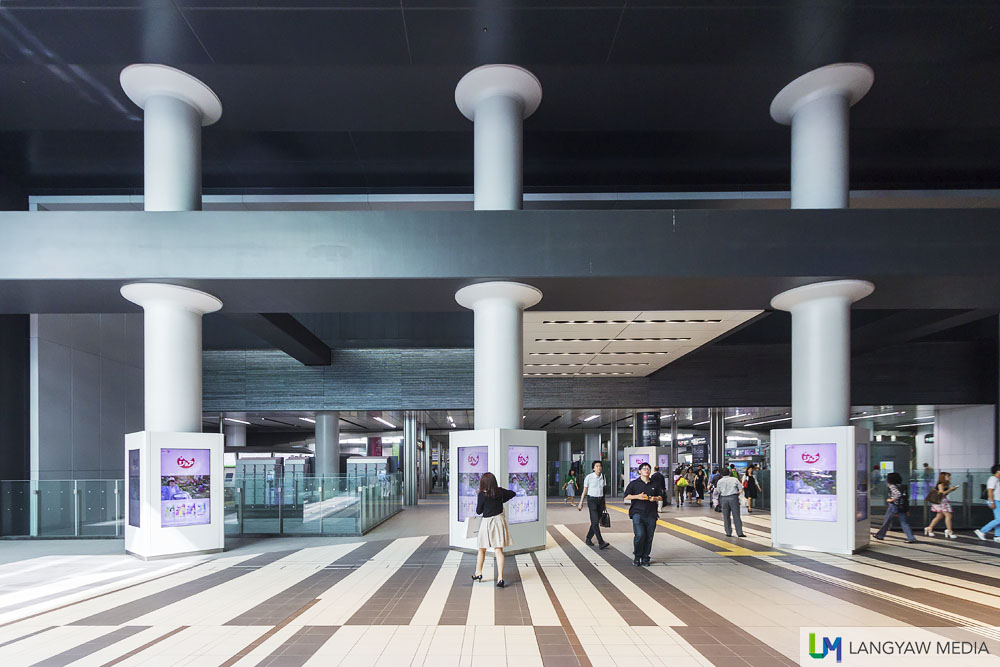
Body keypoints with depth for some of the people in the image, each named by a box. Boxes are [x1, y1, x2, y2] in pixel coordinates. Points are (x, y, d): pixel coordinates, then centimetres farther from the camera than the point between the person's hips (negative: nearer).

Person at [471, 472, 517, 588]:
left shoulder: (482, 494, -14)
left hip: (487, 522, -3)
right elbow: (513, 493, 17)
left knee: (482, 550, 17)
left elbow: (478, 511, -4)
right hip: (499, 520, 3)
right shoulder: (500, 491, -1)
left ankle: (478, 573, 30)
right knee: (498, 550, 0)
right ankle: (500, 578, -8)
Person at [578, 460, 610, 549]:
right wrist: (581, 503, 0)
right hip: (592, 500, -5)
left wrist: (604, 504, 18)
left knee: (596, 522, 7)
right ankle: (601, 543, -16)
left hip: (601, 500, 5)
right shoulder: (589, 477, -6)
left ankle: (588, 539, 24)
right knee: (595, 522, -13)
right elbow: (584, 491, 0)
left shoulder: (602, 477, 8)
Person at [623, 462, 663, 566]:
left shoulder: (655, 484, 14)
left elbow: (661, 497, 19)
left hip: (651, 514, 3)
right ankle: (637, 557, 3)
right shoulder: (634, 483, 6)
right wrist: (637, 496, -14)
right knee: (640, 535, -16)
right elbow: (626, 496, 2)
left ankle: (645, 558, 15)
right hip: (637, 512, -3)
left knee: (649, 537, 2)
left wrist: (655, 498, -3)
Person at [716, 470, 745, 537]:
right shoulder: (735, 479, 6)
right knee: (736, 516, 1)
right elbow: (741, 489, 3)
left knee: (726, 517, 8)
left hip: (724, 499, 1)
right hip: (733, 497, -1)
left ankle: (728, 533, 8)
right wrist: (737, 495, 15)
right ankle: (739, 533, -1)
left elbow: (719, 491, 9)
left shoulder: (719, 481, 9)